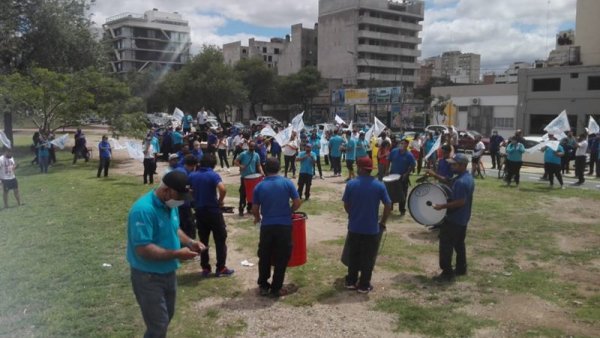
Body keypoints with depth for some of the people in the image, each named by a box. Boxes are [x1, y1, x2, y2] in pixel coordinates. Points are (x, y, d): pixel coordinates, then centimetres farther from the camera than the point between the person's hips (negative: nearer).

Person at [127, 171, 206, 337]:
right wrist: (177, 254, -28)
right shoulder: (144, 210, -29)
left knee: (166, 317, 24)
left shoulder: (170, 204, -1)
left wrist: (189, 242, -4)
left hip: (168, 273, 9)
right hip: (148, 277, -8)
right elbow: (143, 249, -31)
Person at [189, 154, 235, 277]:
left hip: (199, 211, 5)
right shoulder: (213, 175, -13)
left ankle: (205, 268, 19)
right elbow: (223, 189, -29)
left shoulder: (192, 176, 3)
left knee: (203, 240, 14)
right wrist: (220, 201, -11)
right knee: (220, 240, 7)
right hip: (213, 211, -5)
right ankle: (220, 268, 11)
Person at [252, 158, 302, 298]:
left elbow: (255, 209, 3)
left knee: (264, 257, 16)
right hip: (284, 225, -1)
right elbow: (297, 202, -3)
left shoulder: (260, 186, -1)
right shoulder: (287, 183, -4)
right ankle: (276, 289, 14)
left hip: (267, 226, 1)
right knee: (281, 258, 9)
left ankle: (263, 286, 25)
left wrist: (257, 217, 25)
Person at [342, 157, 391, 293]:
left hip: (354, 227, 1)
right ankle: (364, 285, 17)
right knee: (368, 258, 10)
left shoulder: (351, 184, -8)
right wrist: (382, 222, 7)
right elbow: (388, 206, -6)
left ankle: (351, 281, 26)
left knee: (353, 256, 17)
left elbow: (346, 205, 0)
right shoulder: (379, 185, -8)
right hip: (372, 228, -1)